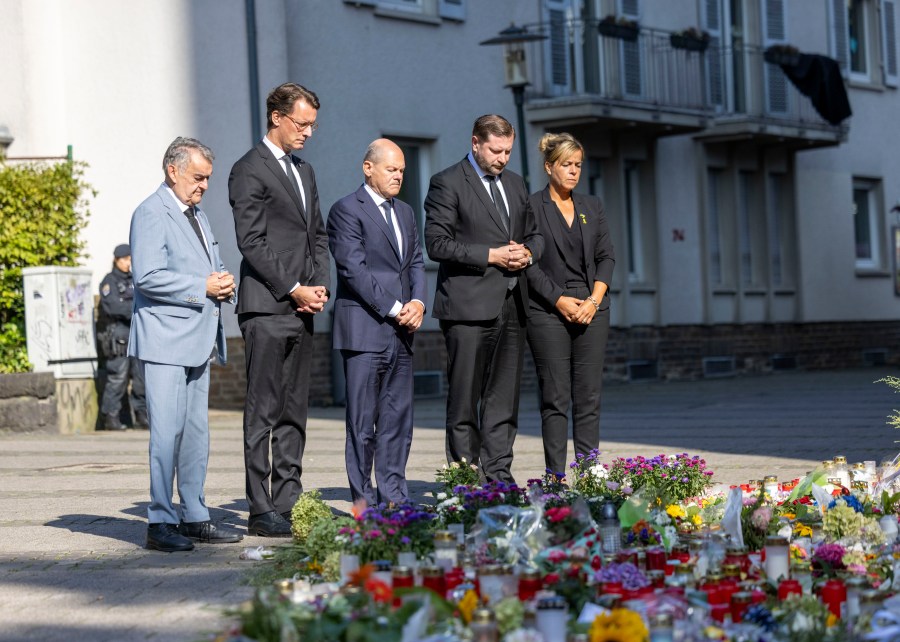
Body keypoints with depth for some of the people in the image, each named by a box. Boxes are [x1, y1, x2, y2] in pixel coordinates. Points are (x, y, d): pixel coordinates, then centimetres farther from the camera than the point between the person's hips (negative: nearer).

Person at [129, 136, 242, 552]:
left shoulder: (197, 215, 21)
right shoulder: (152, 213, -8)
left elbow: (211, 266, 29)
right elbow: (148, 276, -18)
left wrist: (223, 283, 6)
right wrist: (202, 287, -18)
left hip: (198, 339, 9)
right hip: (165, 341, -9)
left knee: (196, 432, 10)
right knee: (167, 431, -11)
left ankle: (194, 518, 15)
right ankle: (160, 522, -7)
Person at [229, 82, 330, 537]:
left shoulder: (303, 171, 20)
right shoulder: (249, 171, -6)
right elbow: (252, 241, -12)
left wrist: (321, 285, 6)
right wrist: (294, 290, -13)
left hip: (302, 310, 8)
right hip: (266, 309, -8)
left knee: (294, 413, 9)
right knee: (263, 413, -6)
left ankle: (288, 503, 13)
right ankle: (261, 512, -4)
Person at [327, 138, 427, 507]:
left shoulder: (405, 212, 19)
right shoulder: (347, 211, -5)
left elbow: (416, 263, 17)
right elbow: (354, 269, -12)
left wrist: (418, 302, -2)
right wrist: (394, 309, -13)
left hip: (401, 331, 7)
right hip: (364, 330, -7)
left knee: (398, 419, 8)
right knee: (362, 421, -3)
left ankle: (394, 497, 13)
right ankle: (364, 500, 1)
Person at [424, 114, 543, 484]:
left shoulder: (515, 184, 17)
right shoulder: (447, 183, -4)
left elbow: (534, 234, 25)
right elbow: (437, 244, -11)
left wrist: (527, 253, 1)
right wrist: (490, 256, -15)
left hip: (511, 305, 6)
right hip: (468, 307, -6)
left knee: (505, 398, 7)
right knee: (465, 398, -3)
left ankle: (498, 474, 12)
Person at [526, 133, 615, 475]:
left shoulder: (592, 206, 14)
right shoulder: (531, 207, -1)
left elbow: (606, 256, 11)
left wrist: (594, 299, -4)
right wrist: (559, 300, -12)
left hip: (592, 310, 4)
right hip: (548, 312, -4)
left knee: (589, 398, 3)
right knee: (555, 399, -3)